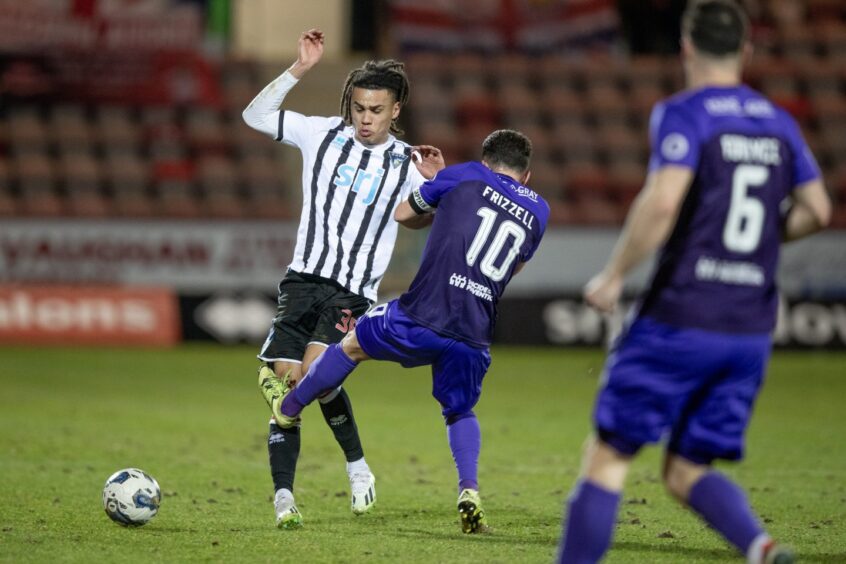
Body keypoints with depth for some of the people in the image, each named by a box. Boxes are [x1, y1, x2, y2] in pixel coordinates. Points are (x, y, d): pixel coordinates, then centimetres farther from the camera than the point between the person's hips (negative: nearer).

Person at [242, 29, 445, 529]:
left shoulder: (407, 165, 2)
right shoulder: (324, 134, 7)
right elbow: (255, 116, 8)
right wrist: (299, 69, 0)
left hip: (352, 294, -3)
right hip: (303, 280, 3)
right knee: (284, 382, -8)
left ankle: (358, 466, -4)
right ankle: (284, 498, -5)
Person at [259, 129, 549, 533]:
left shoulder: (465, 176, 8)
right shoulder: (538, 211, 16)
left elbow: (404, 214, 20)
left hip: (422, 315, -2)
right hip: (474, 334, 2)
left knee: (353, 346, 25)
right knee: (460, 412, 25)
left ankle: (288, 406, 44)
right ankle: (469, 490, 2)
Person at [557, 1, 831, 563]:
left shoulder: (684, 115, -8)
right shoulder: (779, 124, 12)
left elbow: (661, 203, -22)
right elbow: (817, 211, 14)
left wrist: (613, 276, -11)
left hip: (679, 320, -6)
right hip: (750, 330, 6)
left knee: (608, 454, 4)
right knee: (687, 473, 11)